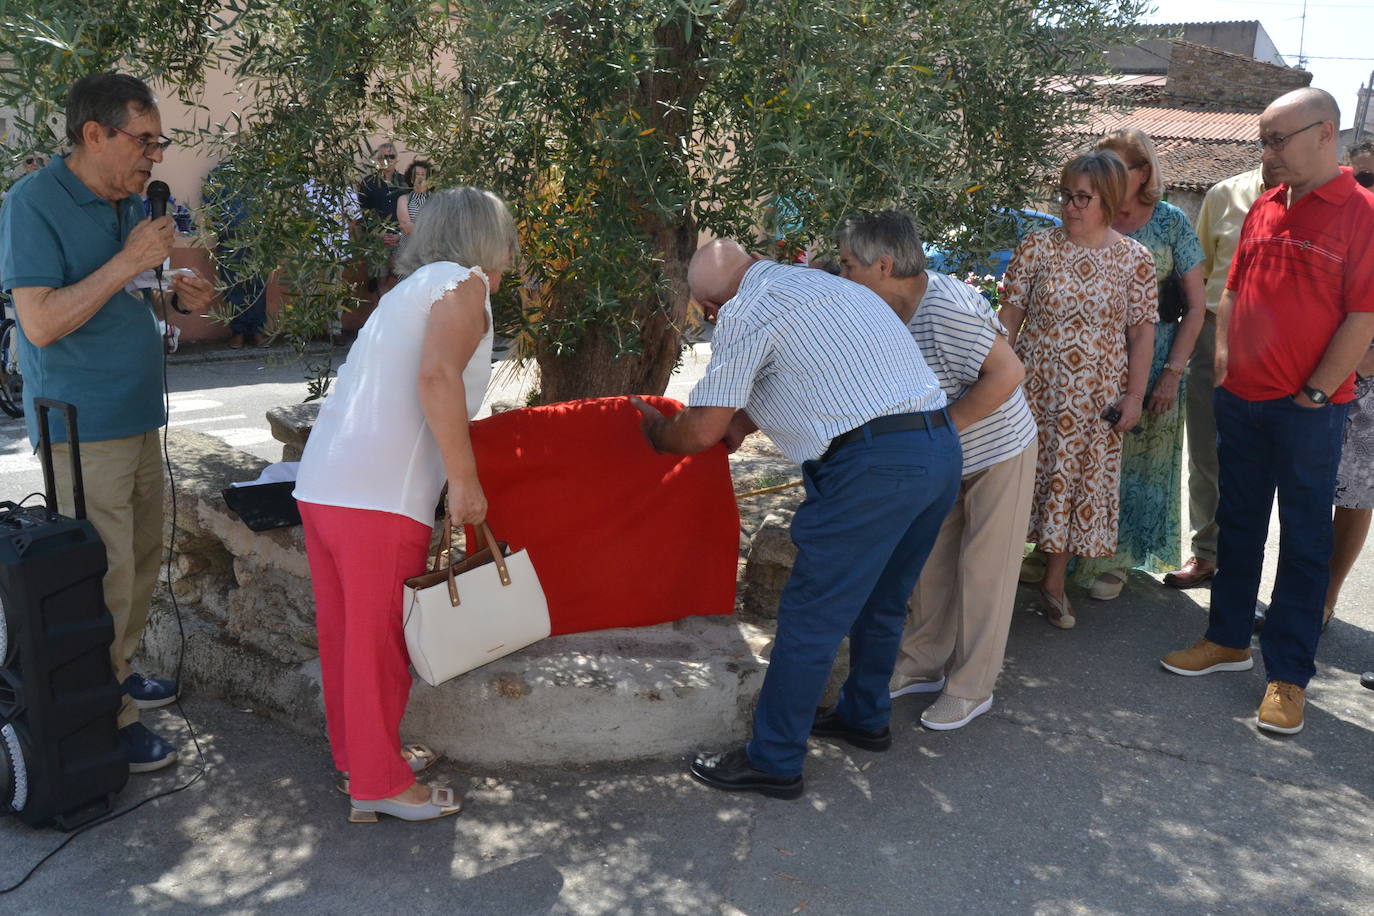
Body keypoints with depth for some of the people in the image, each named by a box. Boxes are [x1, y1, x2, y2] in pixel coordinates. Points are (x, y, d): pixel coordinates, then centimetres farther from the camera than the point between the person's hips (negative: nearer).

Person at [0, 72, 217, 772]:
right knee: (103, 576, -5)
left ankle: (118, 673, 35)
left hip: (137, 417, 9)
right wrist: (127, 263, -23)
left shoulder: (131, 204, 11)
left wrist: (178, 296, 1)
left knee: (141, 558, 17)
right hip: (83, 427, -8)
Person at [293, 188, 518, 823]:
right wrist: (464, 481, -16)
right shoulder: (463, 282, -2)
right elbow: (437, 377, -19)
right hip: (379, 498, -9)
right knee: (381, 642, 3)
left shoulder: (410, 290, 24)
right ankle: (380, 784, 16)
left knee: (346, 633, 19)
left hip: (321, 484, 9)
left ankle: (359, 753, 35)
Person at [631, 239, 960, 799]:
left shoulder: (745, 313, -5)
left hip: (875, 465, -9)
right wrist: (743, 421, 39)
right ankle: (864, 717, 43)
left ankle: (774, 762, 15)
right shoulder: (824, 282, 22)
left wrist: (657, 433, 17)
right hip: (942, 448, 9)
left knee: (809, 619, 3)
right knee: (880, 601, 25)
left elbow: (702, 430, -4)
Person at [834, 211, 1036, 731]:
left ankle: (971, 688, 15)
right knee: (931, 558, 14)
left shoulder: (946, 309, -32)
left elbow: (1007, 373, -32)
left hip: (997, 453, -8)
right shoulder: (886, 312, -6)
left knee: (982, 569, 2)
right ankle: (923, 665, 30)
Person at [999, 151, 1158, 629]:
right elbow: (1010, 316, 1)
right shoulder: (1037, 246, -2)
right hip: (1034, 386, -1)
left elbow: (1142, 332, 1)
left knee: (1079, 481, 8)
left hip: (1095, 396, 1)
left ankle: (1054, 581, 22)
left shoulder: (1134, 259, -1)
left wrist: (1134, 396, -4)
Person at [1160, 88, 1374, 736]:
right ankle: (1229, 640, 30)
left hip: (1309, 409, -6)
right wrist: (1223, 357, 7)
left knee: (1304, 541, 4)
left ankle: (1288, 675, 13)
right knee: (1238, 523, 16)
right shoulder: (1263, 209, 9)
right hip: (1241, 399, 6)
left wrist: (1314, 393, -14)